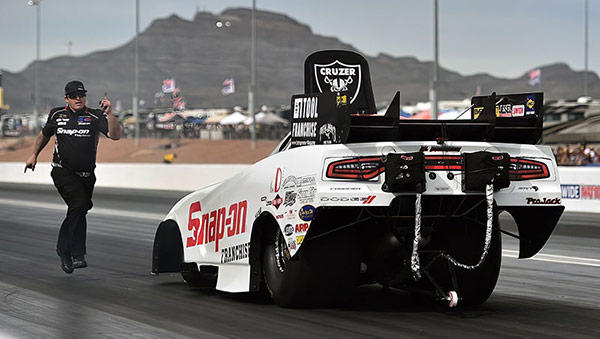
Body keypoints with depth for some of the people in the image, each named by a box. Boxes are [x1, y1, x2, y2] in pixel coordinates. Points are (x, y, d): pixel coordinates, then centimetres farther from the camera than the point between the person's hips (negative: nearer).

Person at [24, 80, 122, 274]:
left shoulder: (94, 117, -3)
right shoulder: (57, 115, 4)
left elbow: (115, 135, -17)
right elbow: (45, 134, 23)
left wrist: (108, 114, -29)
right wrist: (34, 154, 23)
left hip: (86, 175, 2)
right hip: (63, 172, -2)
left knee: (78, 211, 11)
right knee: (79, 203, -23)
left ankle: (63, 248, 33)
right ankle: (77, 254, -19)